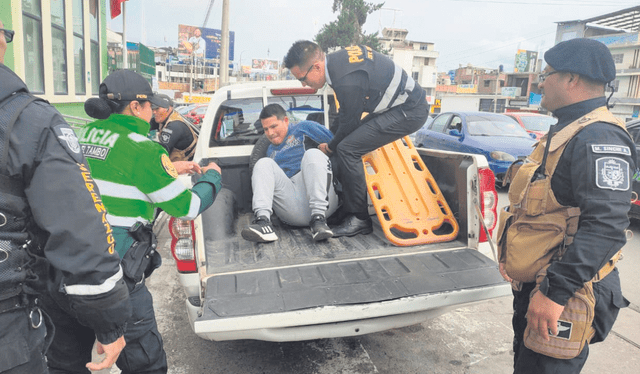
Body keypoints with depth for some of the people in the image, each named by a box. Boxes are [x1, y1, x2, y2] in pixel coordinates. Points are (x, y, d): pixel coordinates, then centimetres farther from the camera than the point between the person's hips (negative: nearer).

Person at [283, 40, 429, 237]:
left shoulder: (348, 81, -29)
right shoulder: (336, 59, 0)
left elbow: (350, 121, -14)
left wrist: (330, 147, 3)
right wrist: (334, 130, 24)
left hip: (409, 112, -10)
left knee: (347, 149, -19)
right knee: (345, 144, 10)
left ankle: (359, 219, -11)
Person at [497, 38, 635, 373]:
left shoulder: (599, 138, -20)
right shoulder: (566, 132, 15)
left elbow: (605, 227, -29)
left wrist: (555, 291, -31)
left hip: (561, 295, -10)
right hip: (531, 286, 10)